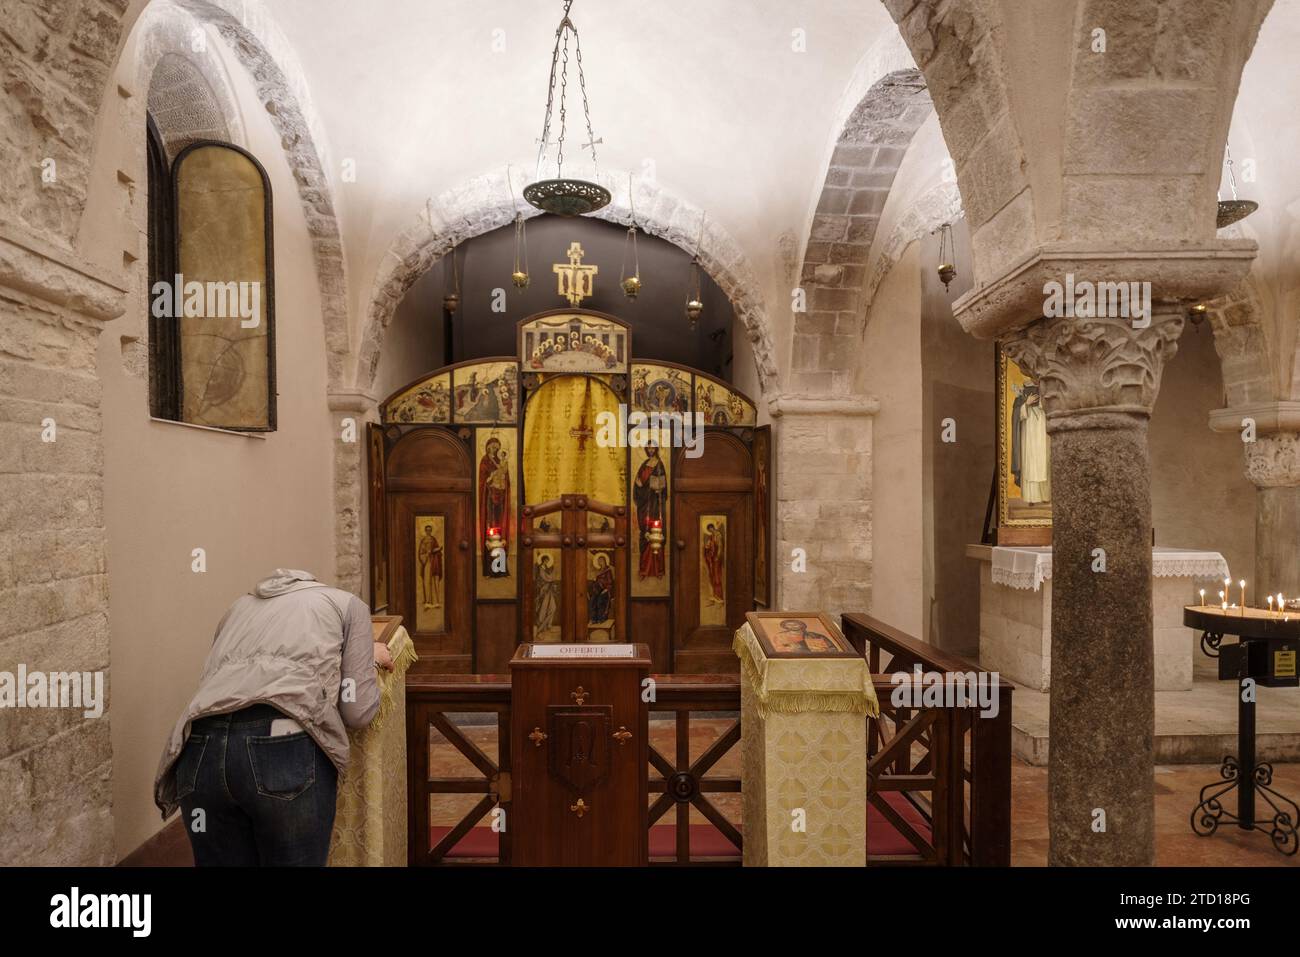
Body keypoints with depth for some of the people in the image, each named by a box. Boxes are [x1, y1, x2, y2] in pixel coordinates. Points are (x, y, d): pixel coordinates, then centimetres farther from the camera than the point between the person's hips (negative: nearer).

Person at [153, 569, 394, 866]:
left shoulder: (240, 606, 34)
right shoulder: (348, 603, 20)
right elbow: (356, 711, 13)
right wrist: (369, 657, 33)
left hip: (201, 749, 5)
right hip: (285, 746, -5)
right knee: (294, 857, 12)